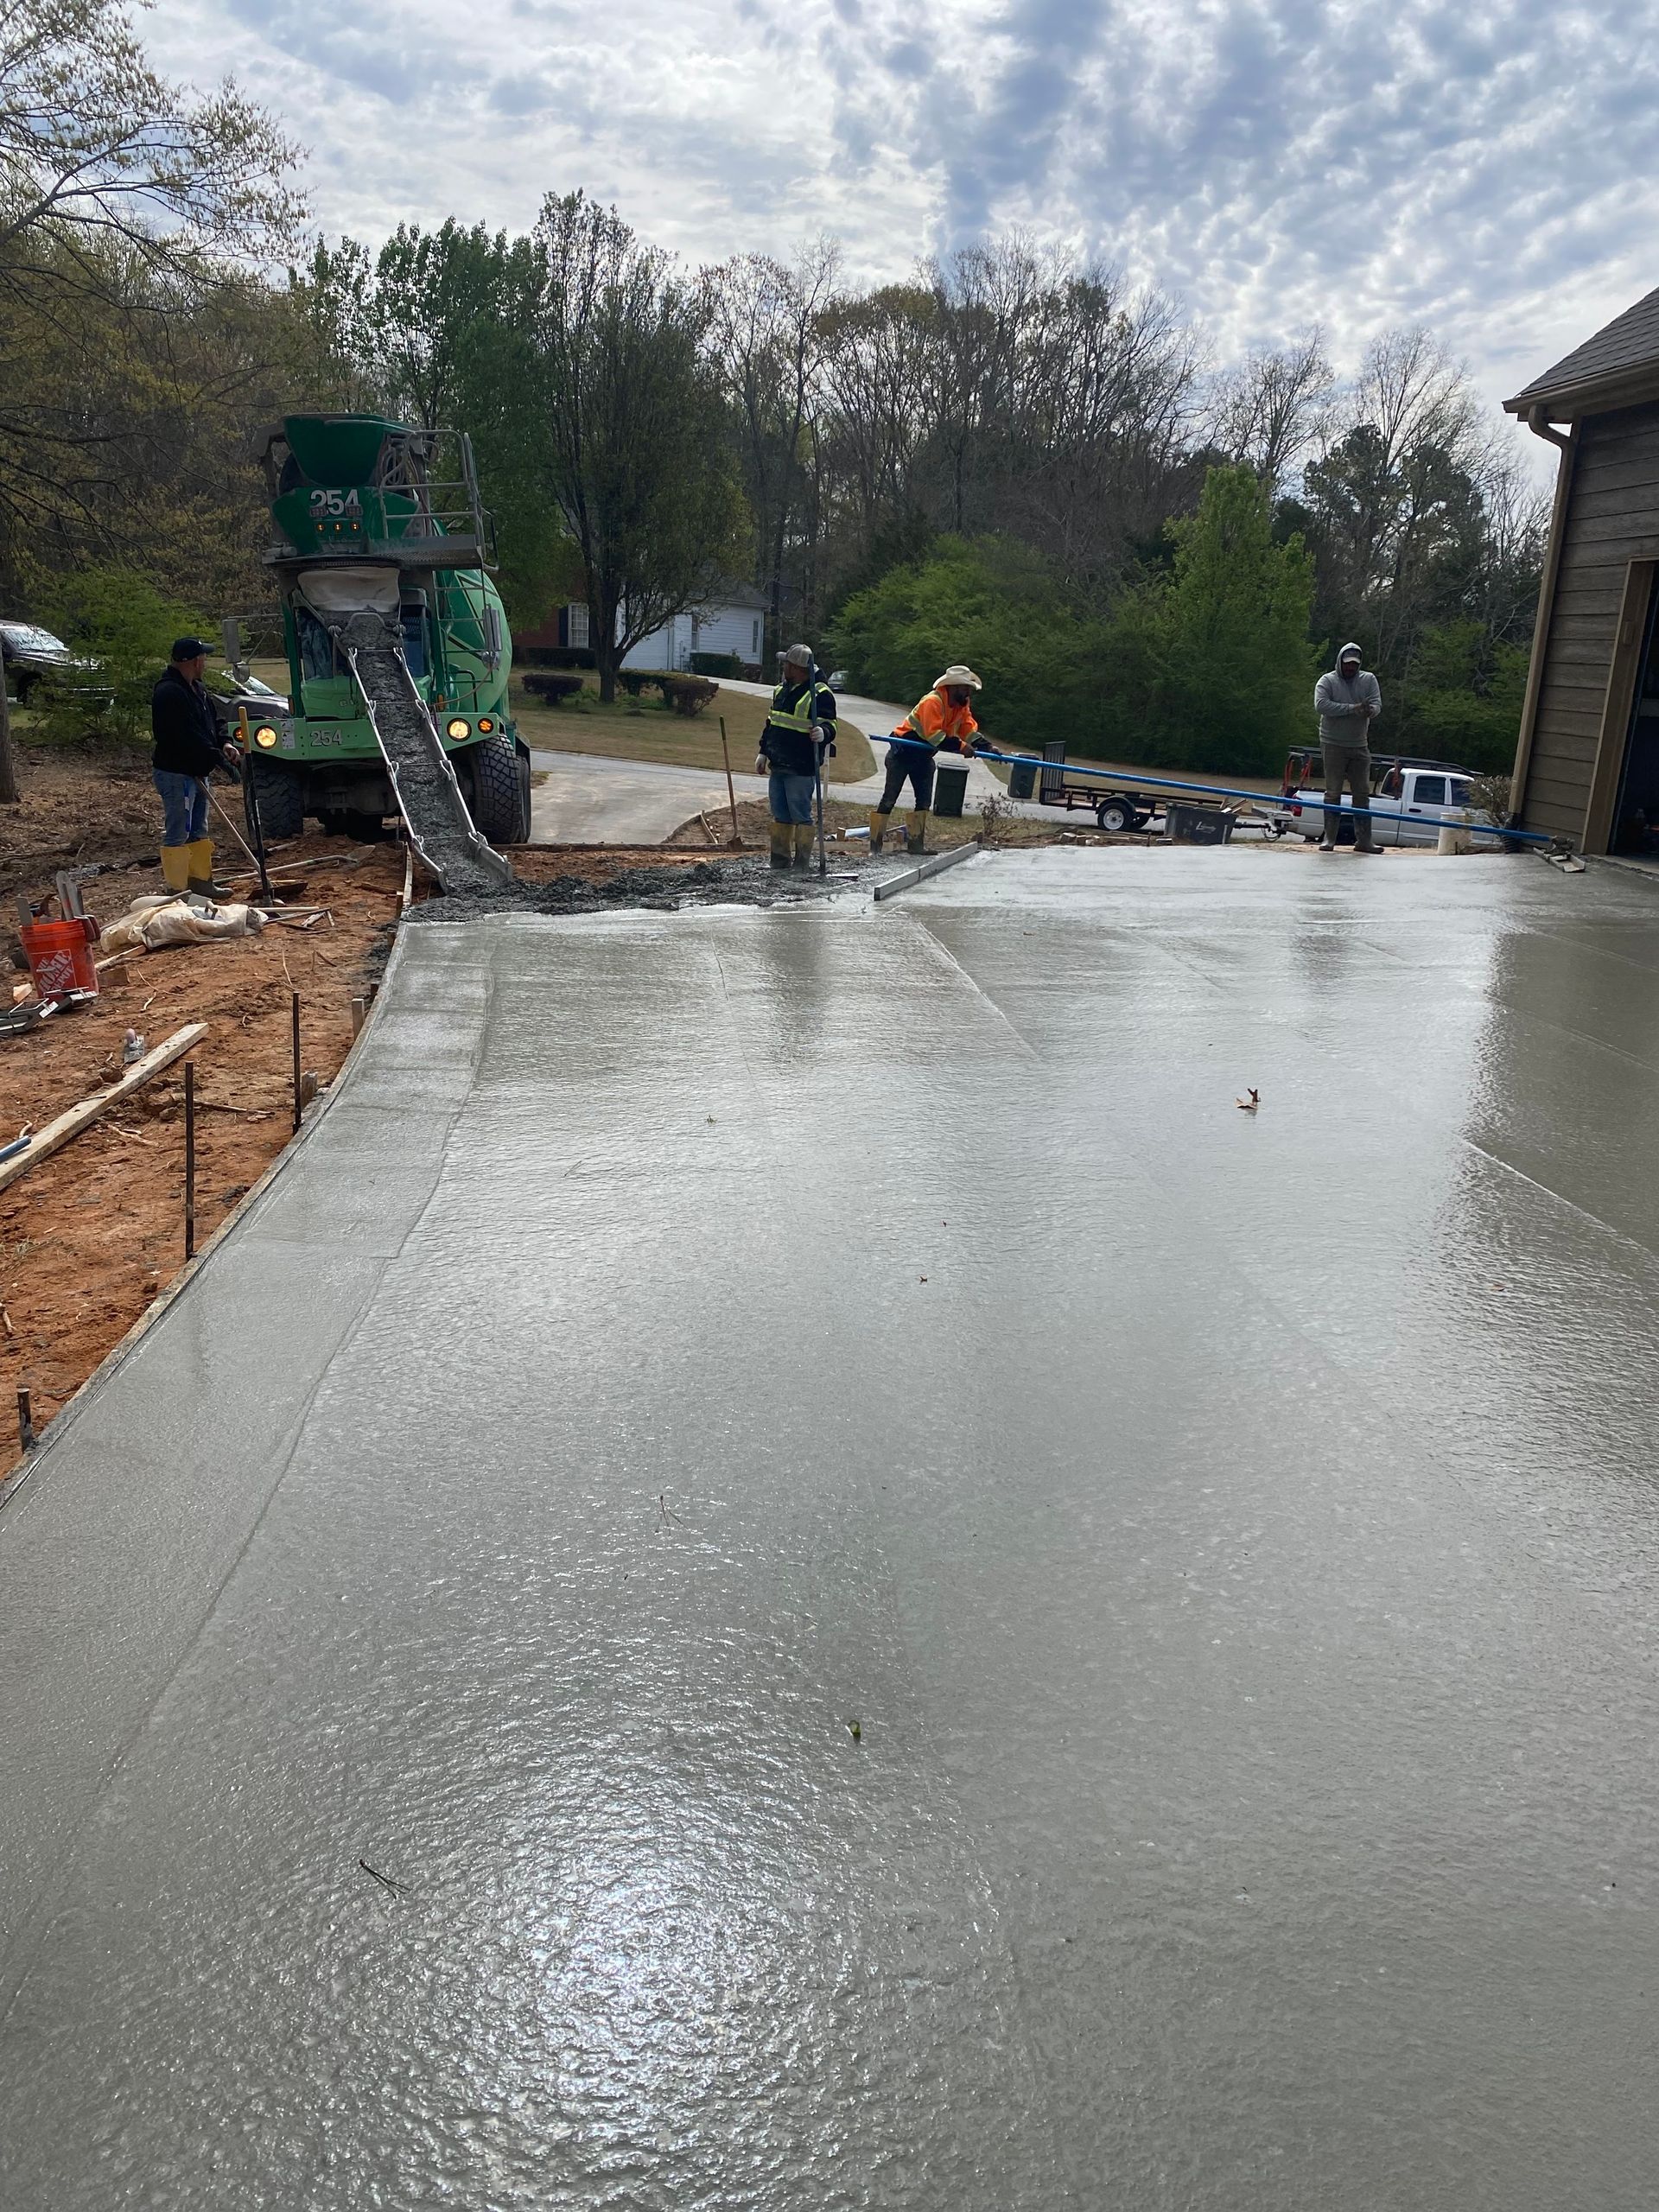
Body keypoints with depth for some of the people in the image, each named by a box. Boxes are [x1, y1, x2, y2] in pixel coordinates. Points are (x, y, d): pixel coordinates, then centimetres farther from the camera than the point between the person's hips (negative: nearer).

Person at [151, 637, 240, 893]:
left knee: (198, 831, 18)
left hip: (197, 772, 11)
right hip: (175, 773, -11)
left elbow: (213, 722, 21)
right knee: (177, 835, -6)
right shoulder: (168, 693, -21)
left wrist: (223, 744, 1)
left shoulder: (198, 689, 13)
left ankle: (201, 881, 29)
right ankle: (176, 890, -2)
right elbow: (187, 738, -27)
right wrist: (218, 758, -24)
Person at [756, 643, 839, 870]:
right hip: (778, 766, 8)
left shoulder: (820, 693, -11)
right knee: (780, 815, 12)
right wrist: (764, 752, 21)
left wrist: (823, 733, -37)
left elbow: (830, 725, -14)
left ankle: (803, 862, 2)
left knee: (801, 815, -4)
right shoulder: (781, 690, 15)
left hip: (801, 769, -8)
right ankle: (779, 860, 20)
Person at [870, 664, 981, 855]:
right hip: (904, 752, -9)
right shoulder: (933, 701, -26)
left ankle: (917, 843, 8)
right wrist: (960, 746, -36)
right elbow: (934, 735, -34)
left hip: (923, 756, 9)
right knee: (889, 798, -6)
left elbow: (970, 729, -4)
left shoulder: (962, 705, 2)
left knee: (925, 801, 4)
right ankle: (875, 844, -5)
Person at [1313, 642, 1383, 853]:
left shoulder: (1369, 680, 7)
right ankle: (1329, 838, 3)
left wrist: (1370, 710, -29)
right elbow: (1321, 705, -20)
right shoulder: (1327, 681, -3)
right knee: (1333, 793, -2)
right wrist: (1352, 708, -25)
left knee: (1362, 794, 3)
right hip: (1334, 746, -3)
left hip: (1360, 745, 4)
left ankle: (1363, 840, 6)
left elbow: (1377, 704, -3)